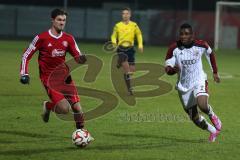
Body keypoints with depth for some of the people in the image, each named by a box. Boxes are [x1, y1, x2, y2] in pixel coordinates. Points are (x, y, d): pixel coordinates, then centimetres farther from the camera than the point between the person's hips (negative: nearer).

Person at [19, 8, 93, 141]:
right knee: (64, 109, -19)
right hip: (49, 79, -5)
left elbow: (78, 57, 7)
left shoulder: (68, 39, 4)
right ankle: (48, 106, 14)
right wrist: (24, 74, -10)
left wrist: (81, 59, -18)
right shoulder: (42, 38, -8)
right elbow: (26, 56, -1)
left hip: (64, 76, 5)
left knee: (77, 107, -5)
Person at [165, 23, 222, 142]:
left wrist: (215, 72, 16)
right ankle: (213, 131, 34)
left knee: (202, 105, -30)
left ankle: (213, 116, 6)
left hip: (199, 81, -2)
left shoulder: (200, 45, -10)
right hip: (184, 86, 2)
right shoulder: (174, 48, -12)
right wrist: (173, 70, -35)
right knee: (194, 118, 5)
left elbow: (210, 53, 13)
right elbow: (167, 69, -11)